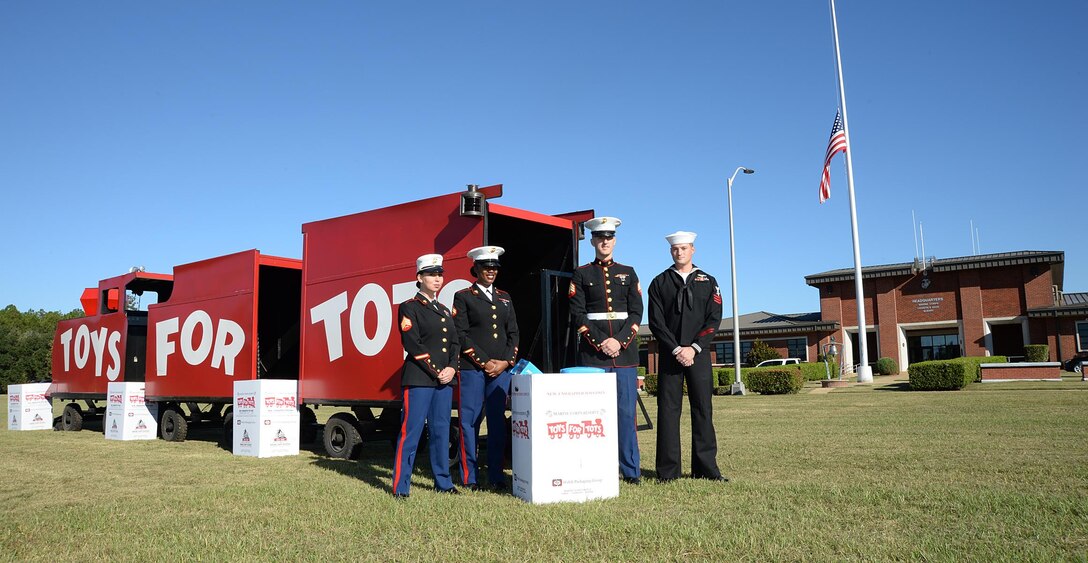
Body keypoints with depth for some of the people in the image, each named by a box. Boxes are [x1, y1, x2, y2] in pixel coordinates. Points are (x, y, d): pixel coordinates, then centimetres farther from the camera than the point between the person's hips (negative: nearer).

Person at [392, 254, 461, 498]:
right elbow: (412, 344, -11)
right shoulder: (409, 307, -2)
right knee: (411, 432, -4)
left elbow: (455, 343, 15)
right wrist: (436, 371, -13)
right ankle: (400, 486, 3)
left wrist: (451, 368, -4)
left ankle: (443, 481, 20)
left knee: (441, 431, 11)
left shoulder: (445, 311, 19)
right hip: (418, 379, -6)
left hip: (444, 380, 7)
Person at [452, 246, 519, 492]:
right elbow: (461, 335, -6)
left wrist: (505, 361, -1)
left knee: (498, 422, 6)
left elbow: (513, 333, 13)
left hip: (501, 369, 4)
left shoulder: (504, 298, 16)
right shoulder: (463, 297, 2)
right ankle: (469, 476, 9)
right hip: (472, 369, -4)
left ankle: (496, 476, 14)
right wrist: (484, 362, -11)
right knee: (470, 421, 0)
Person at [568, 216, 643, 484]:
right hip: (592, 351, -1)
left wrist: (619, 341, -8)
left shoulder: (628, 273, 13)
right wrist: (600, 342, -11)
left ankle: (631, 470, 8)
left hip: (625, 349, 2)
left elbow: (636, 312, 6)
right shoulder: (581, 274, 7)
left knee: (626, 410, 1)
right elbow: (577, 315, -1)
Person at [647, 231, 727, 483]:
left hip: (699, 354, 1)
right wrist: (676, 349, -10)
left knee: (703, 409, 2)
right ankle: (668, 470, 4)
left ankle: (706, 467, 10)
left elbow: (714, 319, 2)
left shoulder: (708, 282, 10)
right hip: (669, 355, -1)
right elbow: (656, 322, 0)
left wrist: (694, 348, -9)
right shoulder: (659, 283, 8)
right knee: (668, 410, -1)